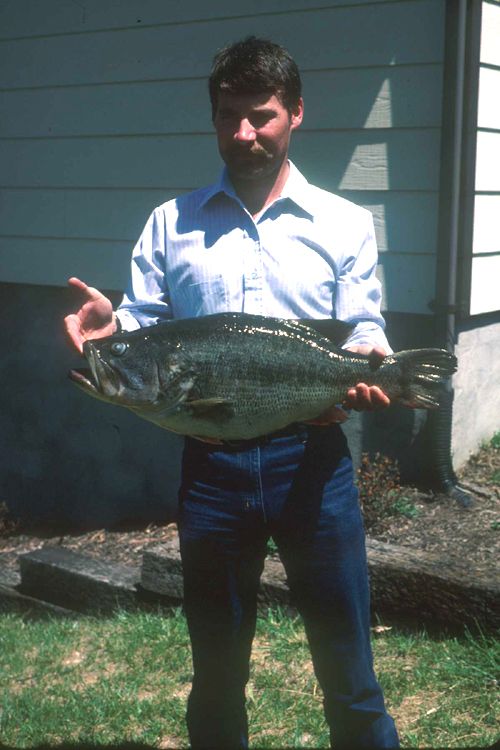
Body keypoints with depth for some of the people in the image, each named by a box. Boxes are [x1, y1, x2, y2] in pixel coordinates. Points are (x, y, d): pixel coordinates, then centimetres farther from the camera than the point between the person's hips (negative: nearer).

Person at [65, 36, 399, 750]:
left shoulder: (344, 223, 5)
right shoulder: (172, 222, 9)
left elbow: (363, 331, 2)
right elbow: (141, 325, 8)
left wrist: (366, 367, -20)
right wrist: (109, 327, -15)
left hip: (310, 455, -1)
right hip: (210, 458, 2)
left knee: (345, 661, 7)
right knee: (216, 667, 16)